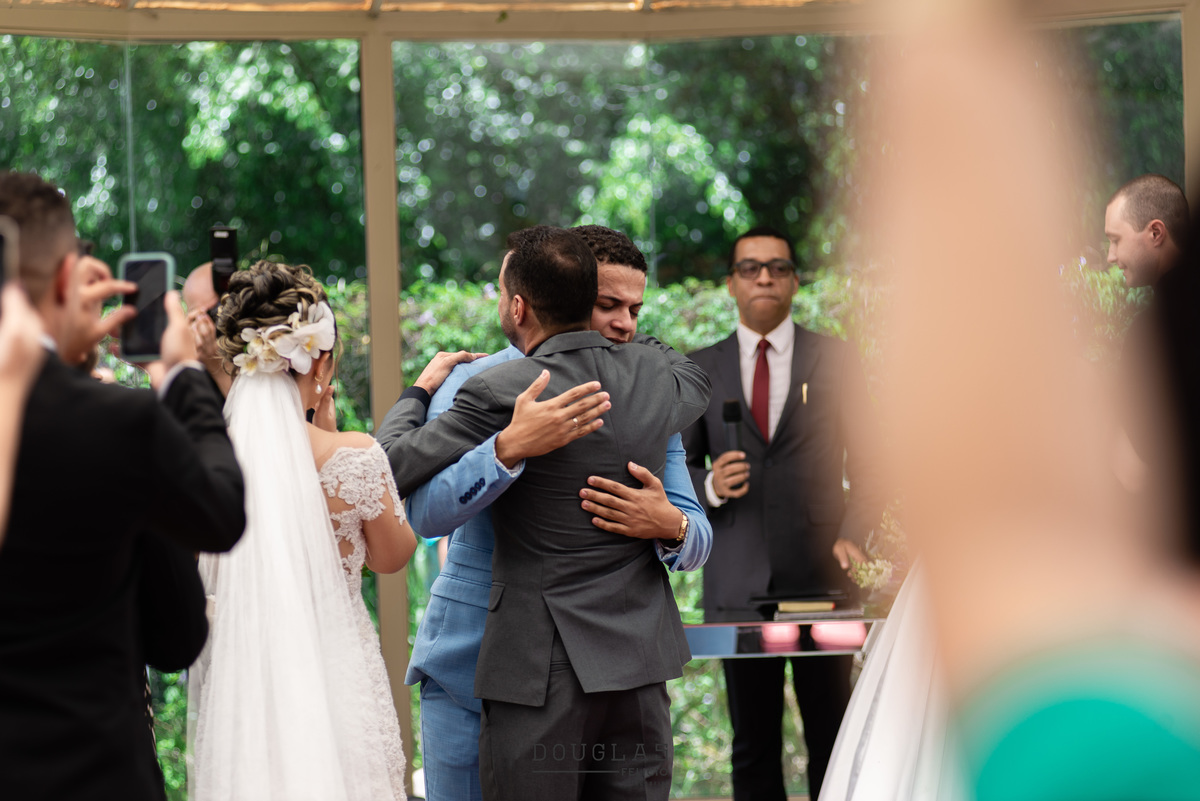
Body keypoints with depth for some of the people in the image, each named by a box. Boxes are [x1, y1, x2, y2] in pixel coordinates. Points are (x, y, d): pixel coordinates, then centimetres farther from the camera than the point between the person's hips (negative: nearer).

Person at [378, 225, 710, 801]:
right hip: (640, 661, 6)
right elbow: (695, 383, 28)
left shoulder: (498, 393, -14)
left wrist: (419, 390, 14)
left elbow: (395, 462, -4)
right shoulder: (655, 374, 3)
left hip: (542, 667, -5)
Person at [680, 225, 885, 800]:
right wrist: (710, 486, -11)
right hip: (738, 586, 1)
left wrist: (854, 536, -11)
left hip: (821, 576, -1)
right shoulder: (701, 370, 10)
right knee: (753, 746, 4)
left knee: (832, 741, 1)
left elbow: (866, 464, 5)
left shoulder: (835, 360, 7)